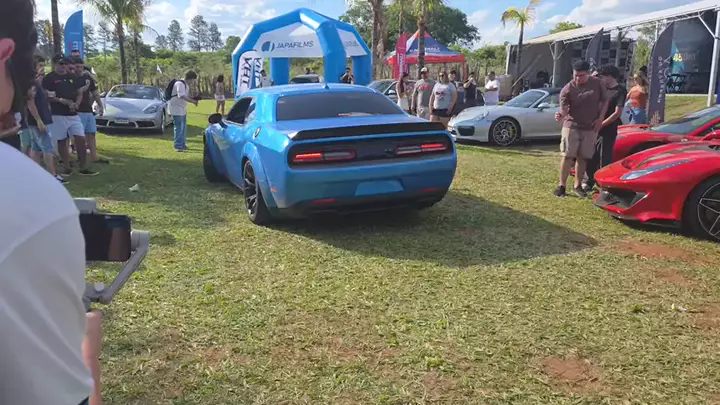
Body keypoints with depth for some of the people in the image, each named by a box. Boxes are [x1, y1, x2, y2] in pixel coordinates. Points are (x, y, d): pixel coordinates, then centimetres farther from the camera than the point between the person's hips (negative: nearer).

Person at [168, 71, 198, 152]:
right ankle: (177, 146, -7)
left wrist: (194, 99, 4)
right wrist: (193, 101, -30)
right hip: (176, 108, -10)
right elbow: (182, 96, -30)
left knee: (183, 127, 14)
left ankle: (182, 145, 23)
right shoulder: (180, 84, -18)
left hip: (182, 109, 10)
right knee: (179, 128, -11)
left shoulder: (187, 85, 14)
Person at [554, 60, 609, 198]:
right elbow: (564, 109, -19)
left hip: (590, 128, 2)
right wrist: (561, 115, -43)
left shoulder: (598, 84, -4)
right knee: (568, 156, -3)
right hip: (571, 126, -2)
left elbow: (605, 101, 6)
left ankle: (578, 185, 19)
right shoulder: (567, 89, -12)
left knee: (583, 157, 8)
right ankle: (561, 185, 3)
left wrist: (600, 119, -4)